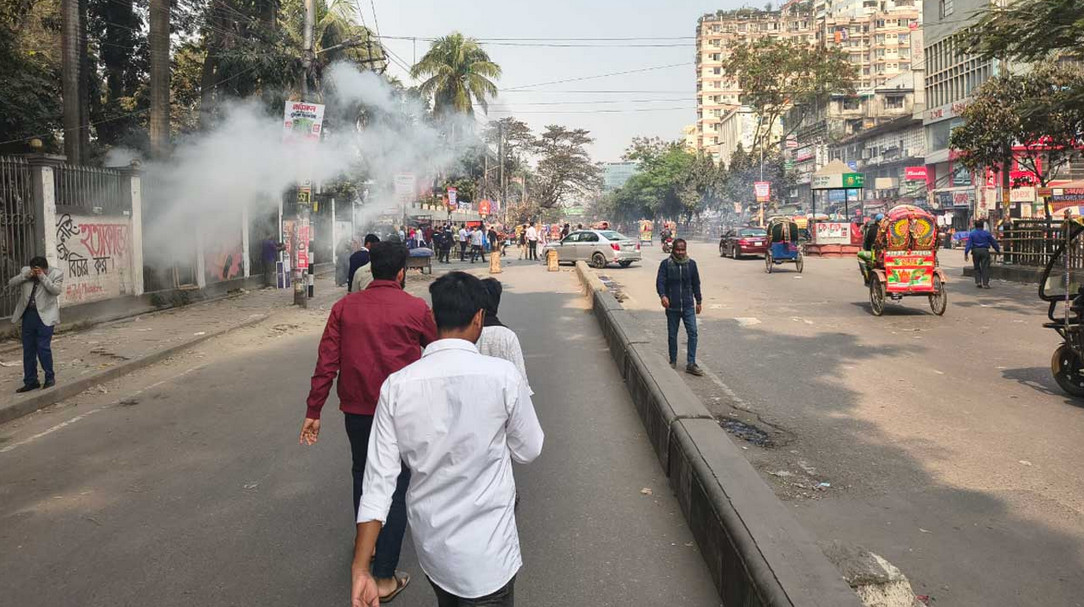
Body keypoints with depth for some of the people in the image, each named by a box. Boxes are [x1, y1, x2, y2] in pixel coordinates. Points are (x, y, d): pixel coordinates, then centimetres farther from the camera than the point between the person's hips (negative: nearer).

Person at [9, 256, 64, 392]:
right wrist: (26, 275, -10)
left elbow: (56, 290, -18)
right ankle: (30, 381, 18)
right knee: (28, 349, 9)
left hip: (45, 316, -5)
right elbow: (11, 283, 3)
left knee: (43, 348, -7)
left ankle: (50, 378, 11)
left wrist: (42, 276, -20)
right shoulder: (25, 271, 7)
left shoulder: (56, 274, -5)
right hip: (28, 315, 5)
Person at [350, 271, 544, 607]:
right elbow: (528, 451, -5)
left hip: (430, 546, 4)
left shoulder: (397, 385, -12)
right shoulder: (504, 376, -19)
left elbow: (379, 479, -11)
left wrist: (360, 570, -6)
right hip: (486, 554, -4)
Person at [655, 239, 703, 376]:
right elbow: (660, 282, -11)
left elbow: (696, 284, 14)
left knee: (692, 333, -8)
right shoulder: (666, 264, -4)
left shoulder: (691, 264, 5)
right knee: (672, 335, 9)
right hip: (672, 306, -1)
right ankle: (673, 361, 25)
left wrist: (698, 301, 15)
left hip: (688, 306, 1)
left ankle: (691, 364, -4)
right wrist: (662, 295, -29)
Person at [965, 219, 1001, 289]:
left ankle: (978, 282, 7)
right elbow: (993, 243, 10)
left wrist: (966, 253, -7)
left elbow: (969, 244, -5)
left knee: (977, 267, 13)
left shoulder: (971, 234, 1)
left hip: (975, 251, 1)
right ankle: (985, 283, -4)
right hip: (984, 251, -1)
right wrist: (998, 250, 21)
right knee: (985, 267, 0)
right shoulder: (987, 233, 3)